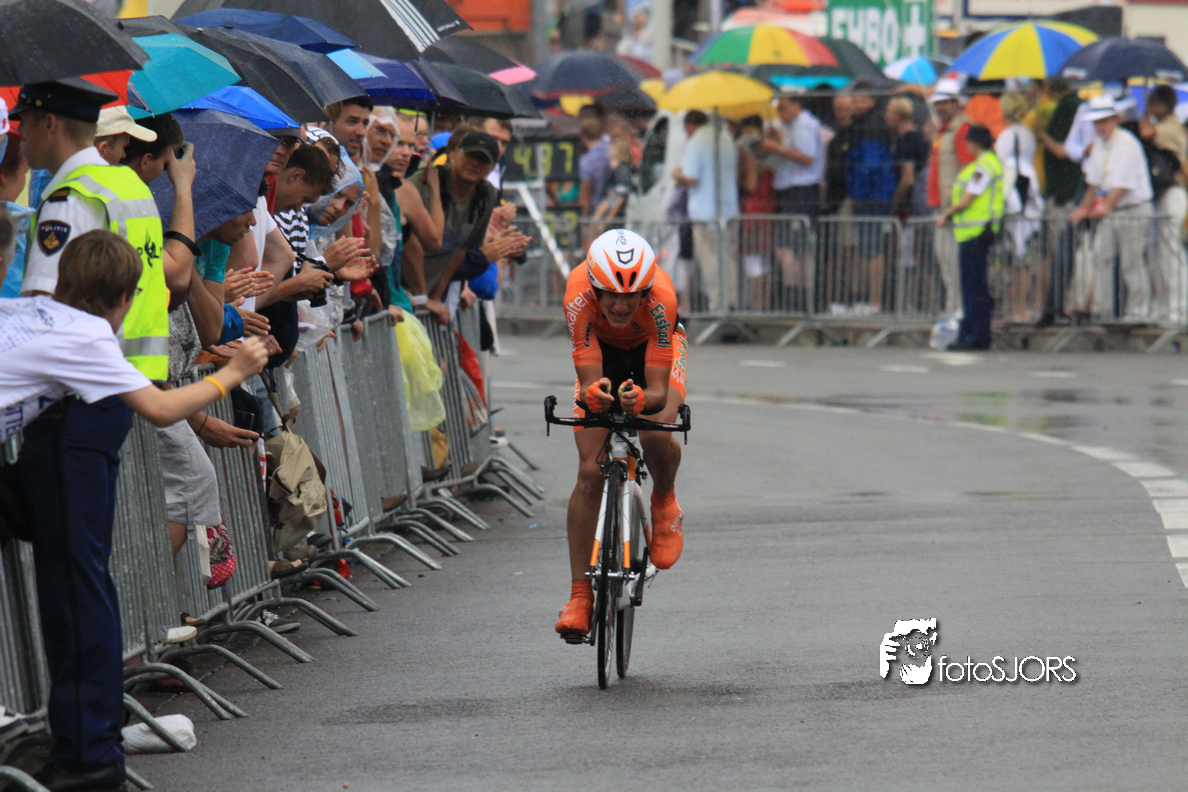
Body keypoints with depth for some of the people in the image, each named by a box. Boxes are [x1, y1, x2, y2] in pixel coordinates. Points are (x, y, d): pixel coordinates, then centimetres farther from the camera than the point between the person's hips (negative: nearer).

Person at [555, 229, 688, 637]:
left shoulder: (660, 298, -39)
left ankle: (664, 502, 4)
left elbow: (658, 391, -38)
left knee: (656, 435, -31)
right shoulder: (579, 294, -36)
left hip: (655, 348, -1)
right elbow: (588, 382, -37)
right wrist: (593, 395, -59)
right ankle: (580, 595, -7)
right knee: (590, 472, -12)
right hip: (602, 349, 1)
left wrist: (641, 400, -61)